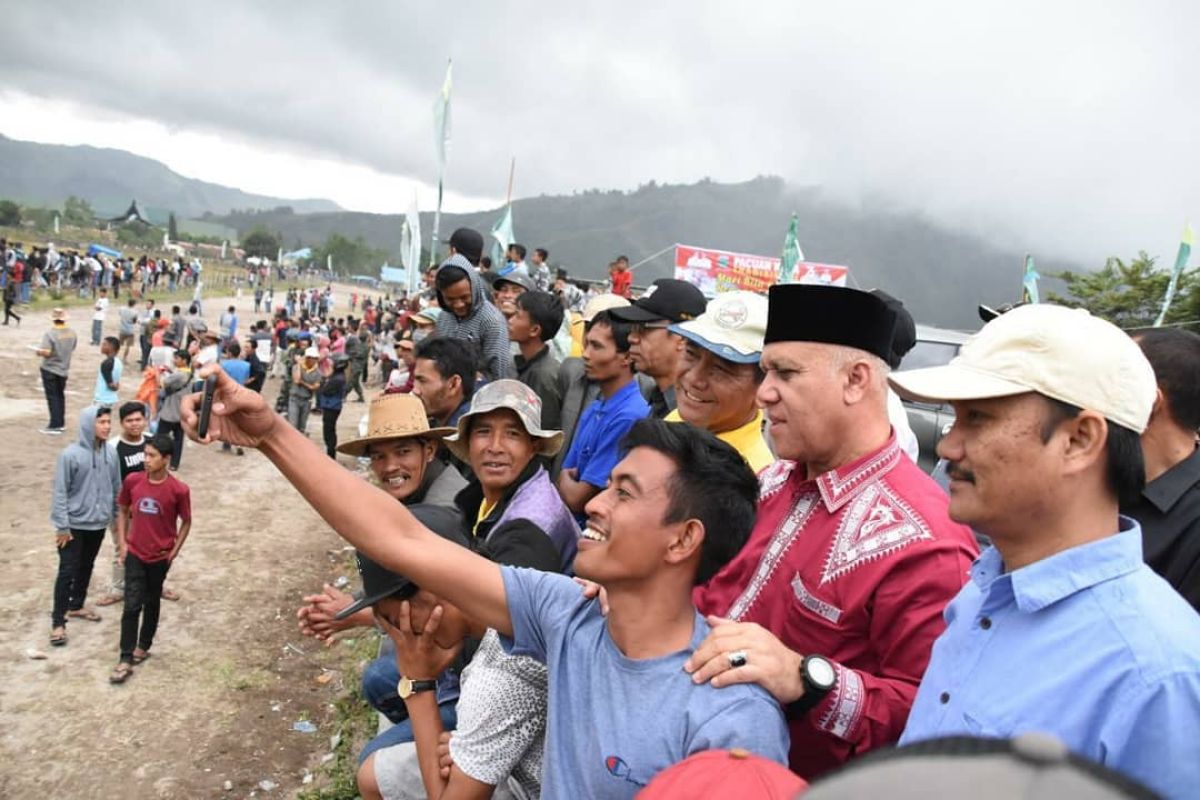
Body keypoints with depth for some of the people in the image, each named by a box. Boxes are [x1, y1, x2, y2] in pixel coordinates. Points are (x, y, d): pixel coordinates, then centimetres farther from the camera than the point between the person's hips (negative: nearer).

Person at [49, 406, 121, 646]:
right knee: (68, 571, -1)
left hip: (99, 523, 5)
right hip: (74, 524, -5)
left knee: (86, 567, 19)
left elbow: (117, 487, 7)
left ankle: (76, 606, 38)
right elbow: (60, 493, -14)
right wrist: (61, 526, -14)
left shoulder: (111, 453, -3)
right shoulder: (70, 455, -18)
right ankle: (58, 622, 8)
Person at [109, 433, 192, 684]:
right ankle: (125, 660, 4)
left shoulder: (179, 490, -17)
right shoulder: (132, 481, -9)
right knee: (132, 605, -2)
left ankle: (143, 646, 35)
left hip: (160, 557, -1)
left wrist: (174, 551, -3)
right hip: (135, 554, 1)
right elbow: (122, 511, 7)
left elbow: (186, 522, -3)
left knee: (152, 603, 15)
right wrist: (122, 543, 1)